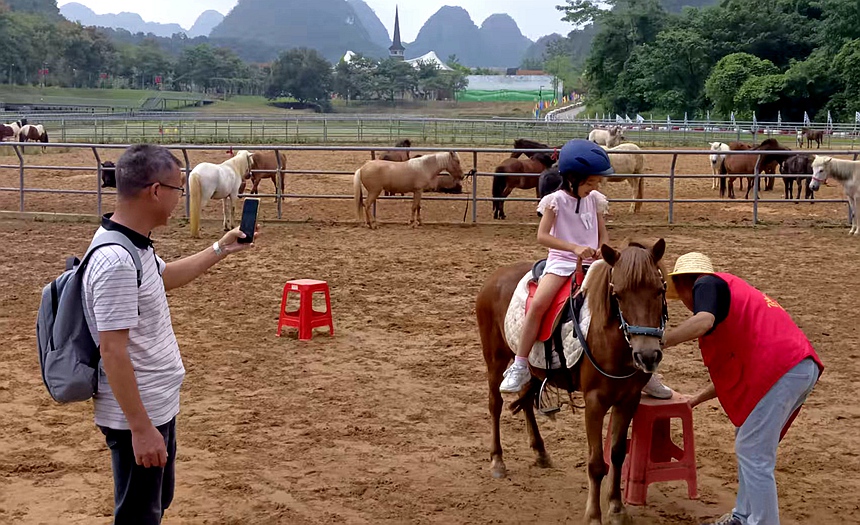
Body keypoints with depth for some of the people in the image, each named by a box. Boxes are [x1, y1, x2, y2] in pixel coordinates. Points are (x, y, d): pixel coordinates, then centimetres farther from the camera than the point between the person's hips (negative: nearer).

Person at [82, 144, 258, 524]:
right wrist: (141, 428, -25)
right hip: (137, 416, -10)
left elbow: (164, 277, 26)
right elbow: (112, 351, -27)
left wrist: (221, 249, 28)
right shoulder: (116, 261, -27)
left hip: (158, 405, 10)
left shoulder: (133, 244, 4)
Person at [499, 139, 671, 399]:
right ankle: (519, 367, -20)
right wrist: (574, 248, -24)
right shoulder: (555, 200, -6)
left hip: (592, 263, 4)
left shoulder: (595, 200, 8)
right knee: (538, 303, -28)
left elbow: (603, 233, 13)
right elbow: (542, 236, -13)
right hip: (561, 261, -4)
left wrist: (602, 250, -10)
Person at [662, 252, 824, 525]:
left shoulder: (707, 284, 5)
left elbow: (703, 321, -20)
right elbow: (735, 371, 32)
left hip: (779, 368, -10)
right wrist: (696, 399, 37)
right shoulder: (732, 289, 31)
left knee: (753, 453, -4)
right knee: (750, 447, 22)